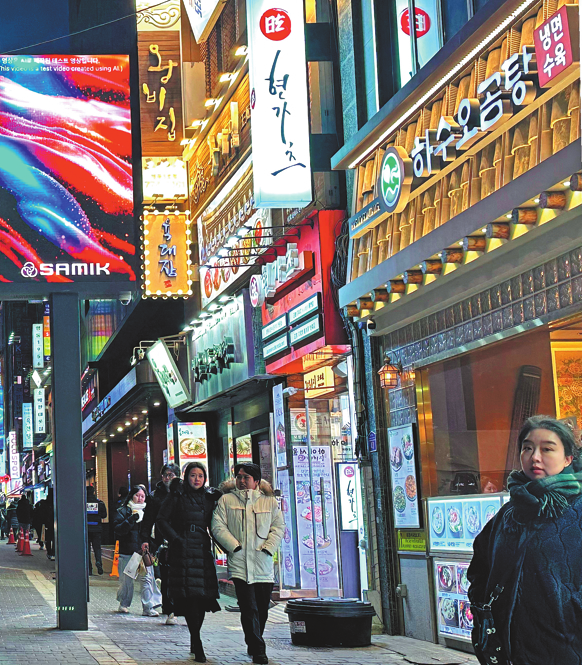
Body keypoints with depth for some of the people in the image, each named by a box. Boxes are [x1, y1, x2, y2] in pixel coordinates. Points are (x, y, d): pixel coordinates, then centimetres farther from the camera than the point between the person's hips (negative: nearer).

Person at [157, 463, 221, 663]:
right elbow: (161, 520, 0)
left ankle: (195, 641, 21)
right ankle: (197, 644, -8)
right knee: (189, 596, -11)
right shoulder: (177, 497, 2)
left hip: (203, 550, 5)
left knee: (204, 597, 4)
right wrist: (175, 539, -10)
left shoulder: (209, 498, 14)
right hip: (183, 552, -4)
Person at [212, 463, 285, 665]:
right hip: (239, 564, -3)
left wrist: (268, 548, -4)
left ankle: (253, 645, 28)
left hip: (264, 564, 3)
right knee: (249, 609, -11)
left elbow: (279, 527, 10)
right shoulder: (226, 500, 6)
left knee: (262, 609, 8)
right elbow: (218, 527, 0)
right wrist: (234, 546, -10)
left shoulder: (270, 501, 10)